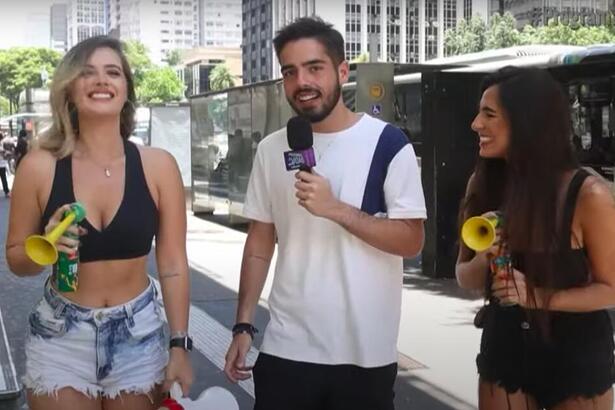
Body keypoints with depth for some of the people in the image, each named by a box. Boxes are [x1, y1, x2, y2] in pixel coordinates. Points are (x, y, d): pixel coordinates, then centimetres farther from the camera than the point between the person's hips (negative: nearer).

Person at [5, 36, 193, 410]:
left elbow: (173, 264, -2)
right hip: (61, 339, 0)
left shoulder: (158, 166, -7)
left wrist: (179, 345, -3)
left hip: (140, 337, 1)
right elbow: (16, 259, 3)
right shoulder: (39, 167, -8)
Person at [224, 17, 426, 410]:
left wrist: (335, 209, -20)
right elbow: (260, 241, 9)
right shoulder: (272, 149, 5)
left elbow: (412, 241, -10)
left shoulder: (387, 142, -7)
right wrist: (243, 326, 4)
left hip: (366, 353, -3)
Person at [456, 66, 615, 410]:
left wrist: (537, 296, -24)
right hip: (504, 347, 4)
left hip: (576, 355, -3)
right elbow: (466, 279, 2)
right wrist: (483, 260, -20)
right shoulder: (483, 185, -6)